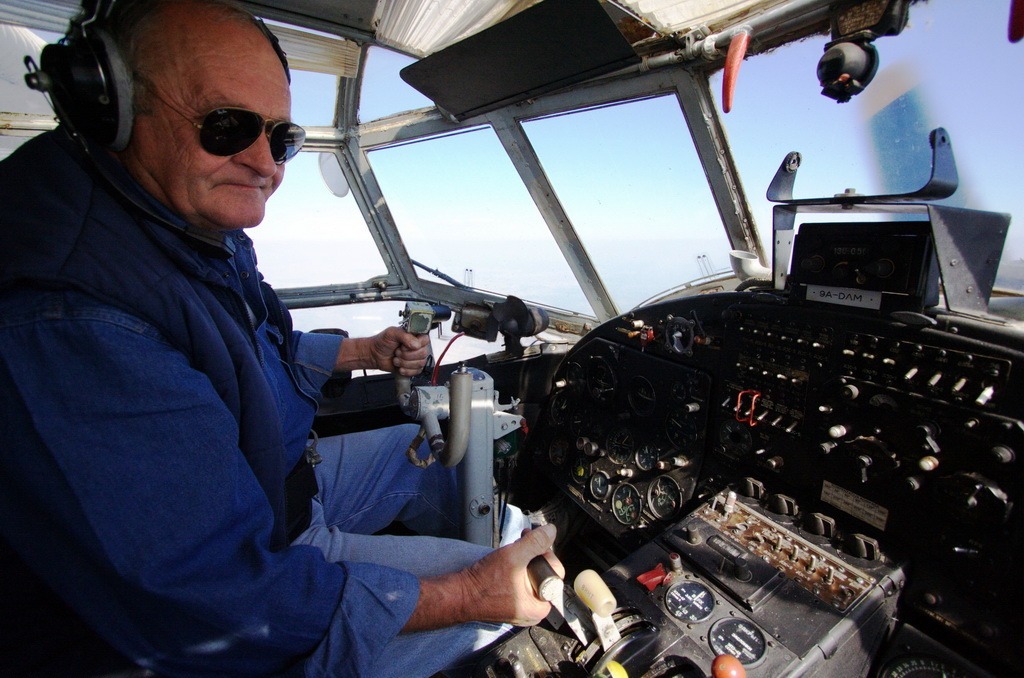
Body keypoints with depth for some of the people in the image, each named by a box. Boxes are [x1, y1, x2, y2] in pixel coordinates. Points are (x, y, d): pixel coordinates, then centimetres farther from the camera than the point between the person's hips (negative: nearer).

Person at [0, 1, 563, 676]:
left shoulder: (211, 228, -1)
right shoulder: (68, 319, -35)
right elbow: (222, 603, -34)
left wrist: (366, 352, 3)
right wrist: (470, 593, -29)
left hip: (279, 484, 9)